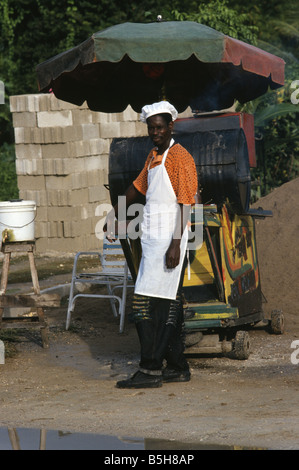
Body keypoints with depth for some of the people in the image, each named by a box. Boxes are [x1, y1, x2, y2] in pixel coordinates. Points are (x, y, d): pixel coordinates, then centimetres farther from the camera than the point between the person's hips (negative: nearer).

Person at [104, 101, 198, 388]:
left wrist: (175, 244, -21)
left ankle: (150, 370, -12)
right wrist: (114, 216, 38)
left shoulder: (180, 158, -11)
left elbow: (185, 203, -16)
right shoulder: (153, 157, 16)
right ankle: (177, 367, 14)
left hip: (168, 241, -9)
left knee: (146, 303, -12)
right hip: (151, 240, 9)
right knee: (168, 305, 10)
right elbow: (138, 188, 31)